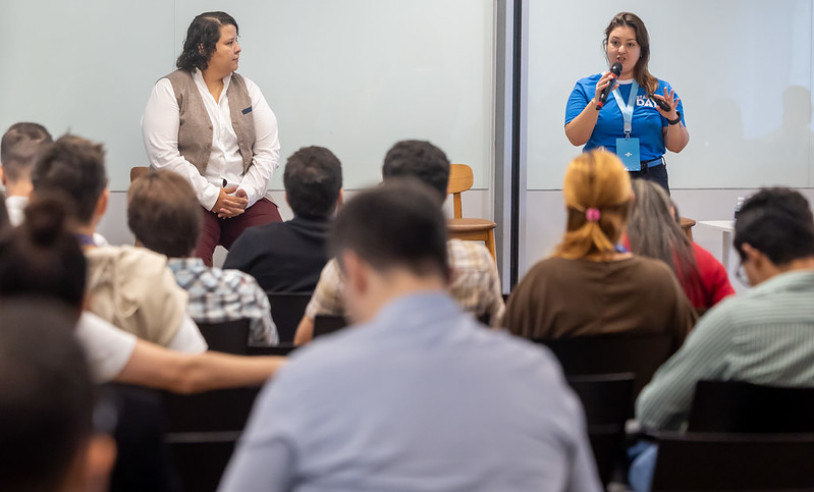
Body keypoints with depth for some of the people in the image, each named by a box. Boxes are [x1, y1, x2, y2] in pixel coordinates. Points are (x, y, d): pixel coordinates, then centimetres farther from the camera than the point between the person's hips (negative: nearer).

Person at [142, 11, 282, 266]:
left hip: (244, 198, 4)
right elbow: (163, 156, -9)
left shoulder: (247, 88, 15)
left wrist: (247, 193, -7)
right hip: (190, 197, -4)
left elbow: (268, 150, 9)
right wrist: (212, 196, -13)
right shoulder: (170, 89, 1)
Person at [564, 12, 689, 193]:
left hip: (649, 180, 1)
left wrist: (673, 119, -12)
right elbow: (575, 138, -4)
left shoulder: (661, 90, 11)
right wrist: (596, 102, -16)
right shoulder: (585, 87, 9)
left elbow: (676, 147, 7)